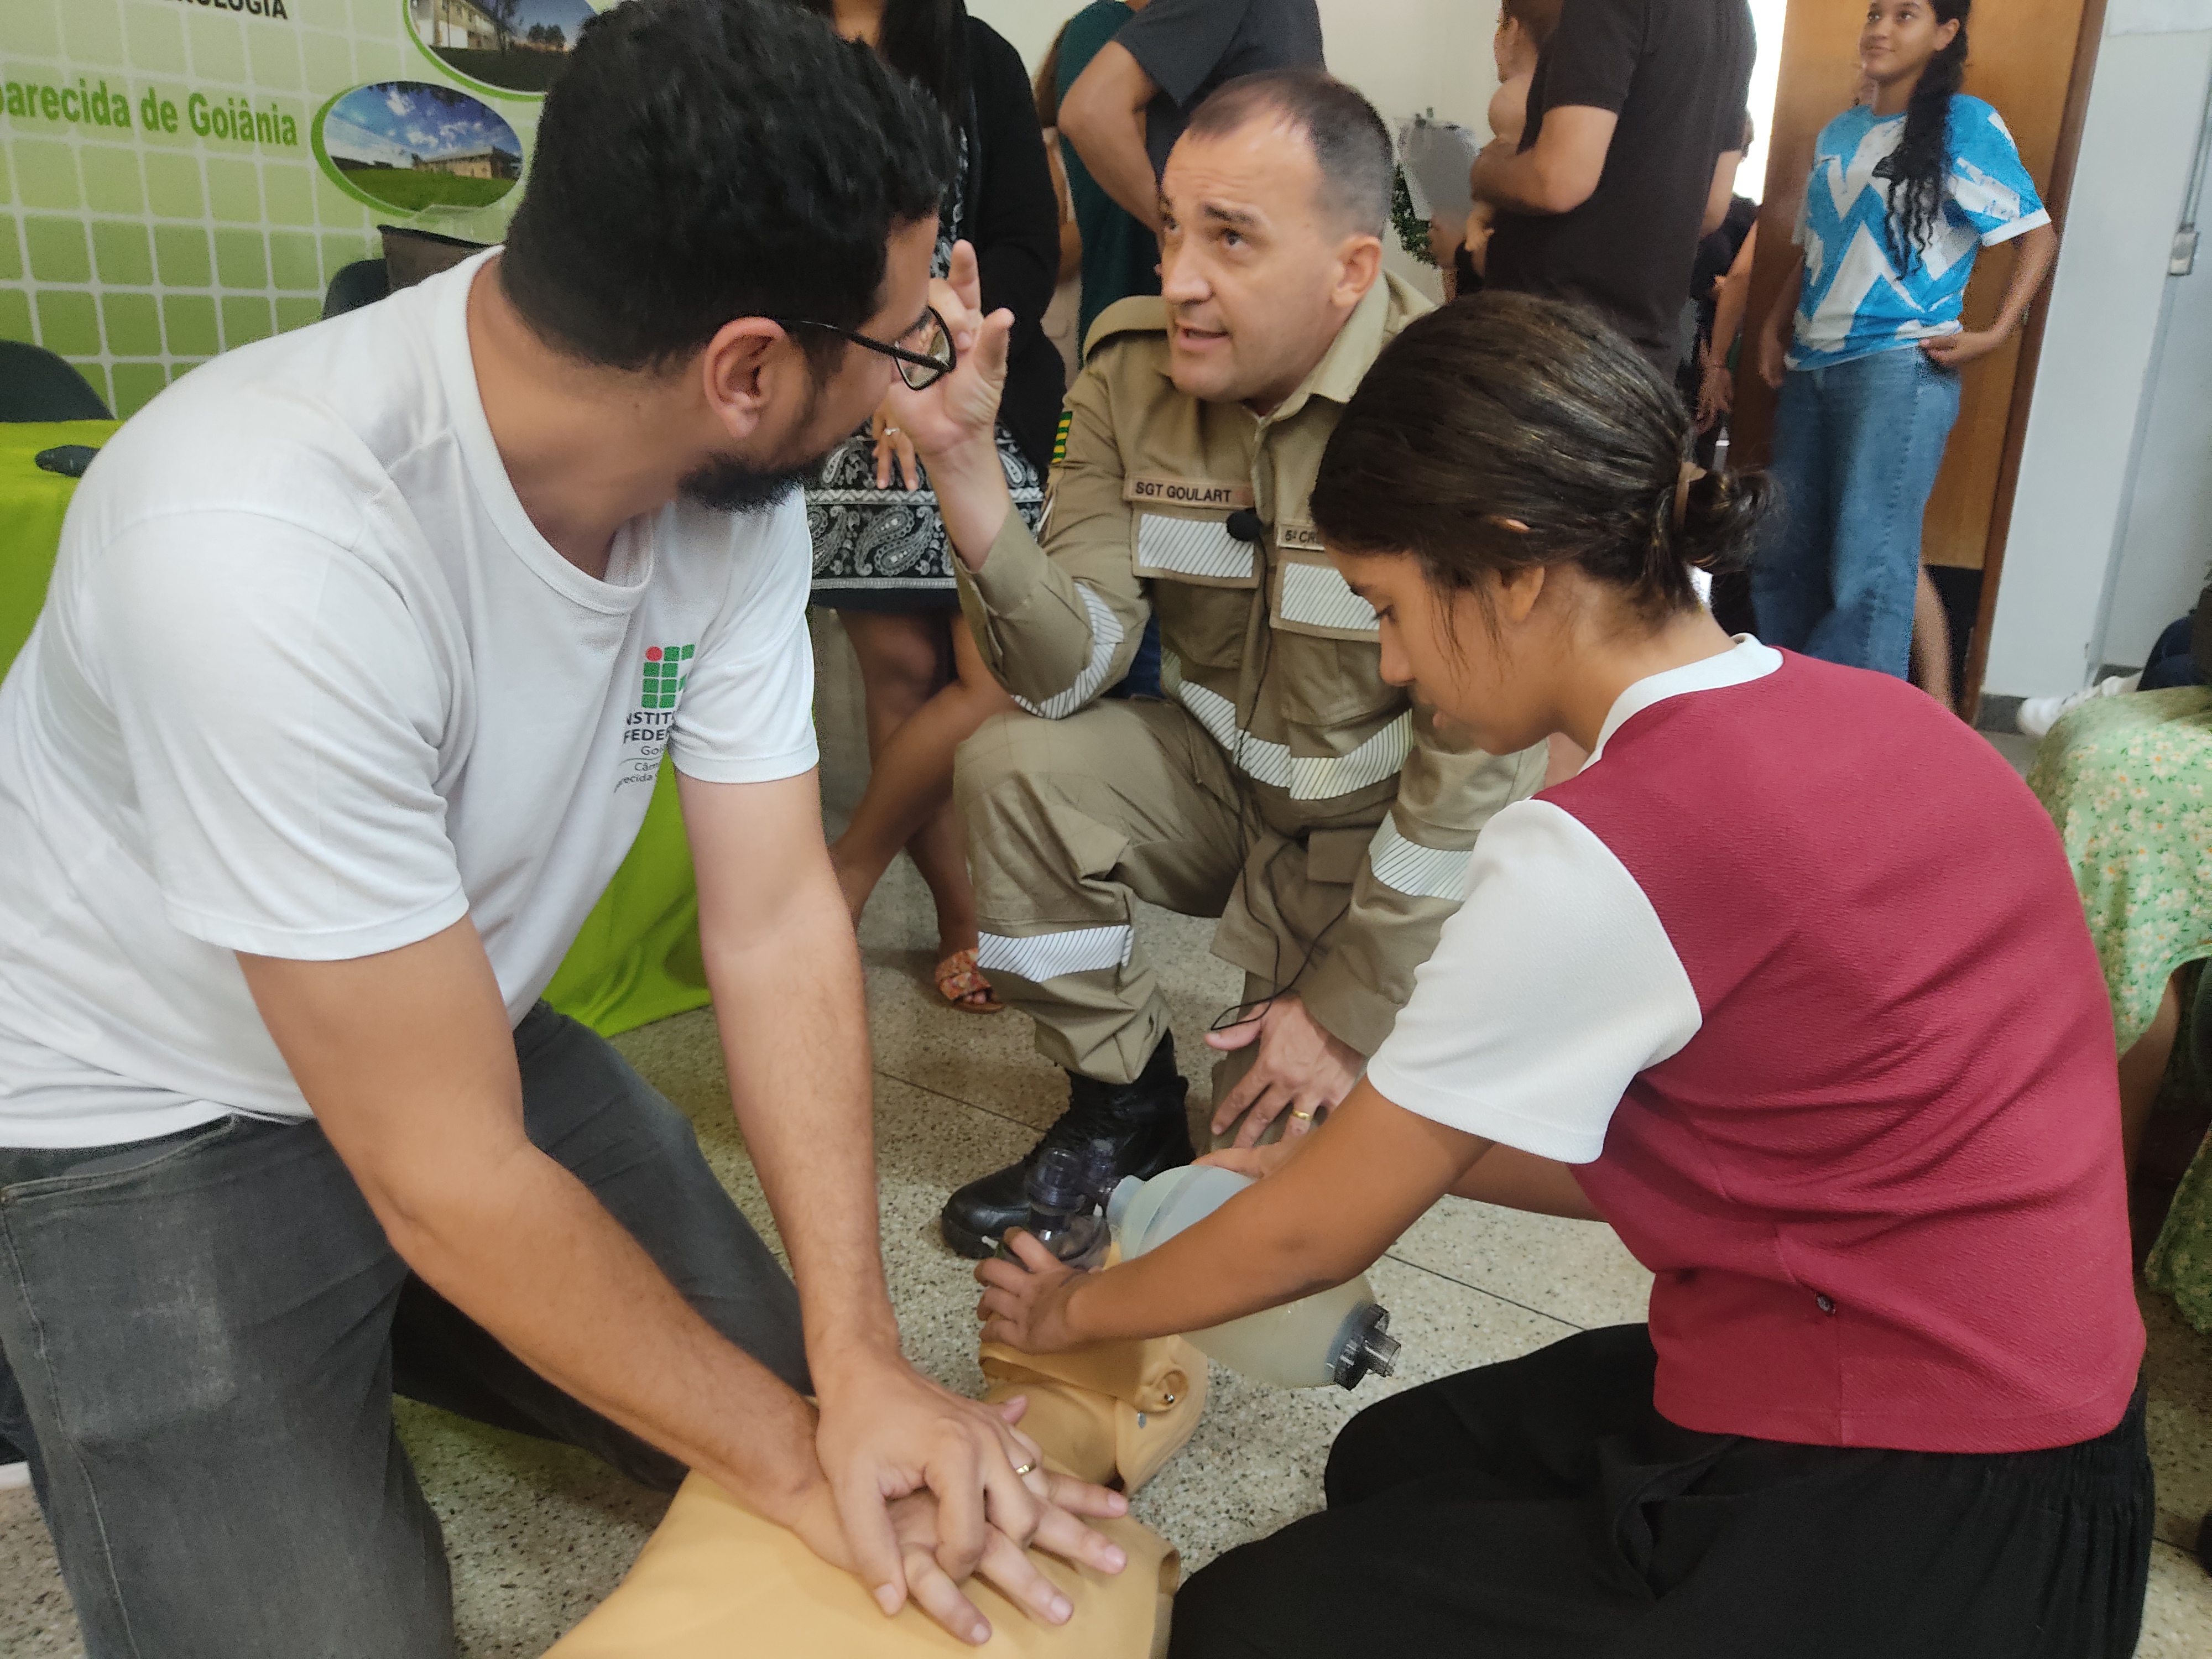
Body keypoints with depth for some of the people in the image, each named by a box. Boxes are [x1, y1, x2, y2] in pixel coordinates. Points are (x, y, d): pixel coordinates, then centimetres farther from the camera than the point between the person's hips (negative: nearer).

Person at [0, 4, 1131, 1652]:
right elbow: (450, 1179, -31)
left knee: (784, 1394, 6)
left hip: (459, 1030, 6)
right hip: (154, 1127, -5)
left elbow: (777, 921, -14)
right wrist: (792, 1459, -19)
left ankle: (372, 1323, 25)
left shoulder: (725, 474, -16)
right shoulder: (275, 546, -37)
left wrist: (861, 1371, -20)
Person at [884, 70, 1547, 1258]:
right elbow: (1071, 673, -16)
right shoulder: (1133, 372, -10)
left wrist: (1351, 1006, -17)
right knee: (1013, 768, -22)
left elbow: (1484, 757, -22)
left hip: (1384, 830, -4)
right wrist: (961, 460, -32)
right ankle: (1125, 1112, -1)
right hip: (1223, 771, 5)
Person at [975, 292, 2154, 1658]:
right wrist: (1398, 1140, 8)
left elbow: (1319, 1233, -11)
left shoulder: (1599, 857, -25)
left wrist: (1077, 1311, 7)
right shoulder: (1868, 717, -1)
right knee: (1396, 1460, 23)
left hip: (1894, 1542, -8)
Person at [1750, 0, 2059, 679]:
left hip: (1899, 367, -6)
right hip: (1812, 367, 7)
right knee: (1782, 557, 8)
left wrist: (1995, 333, -14)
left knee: (1869, 566, -11)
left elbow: (2038, 234, -3)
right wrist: (1776, 325, 11)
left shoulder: (1964, 124, -1)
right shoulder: (1839, 133, 16)